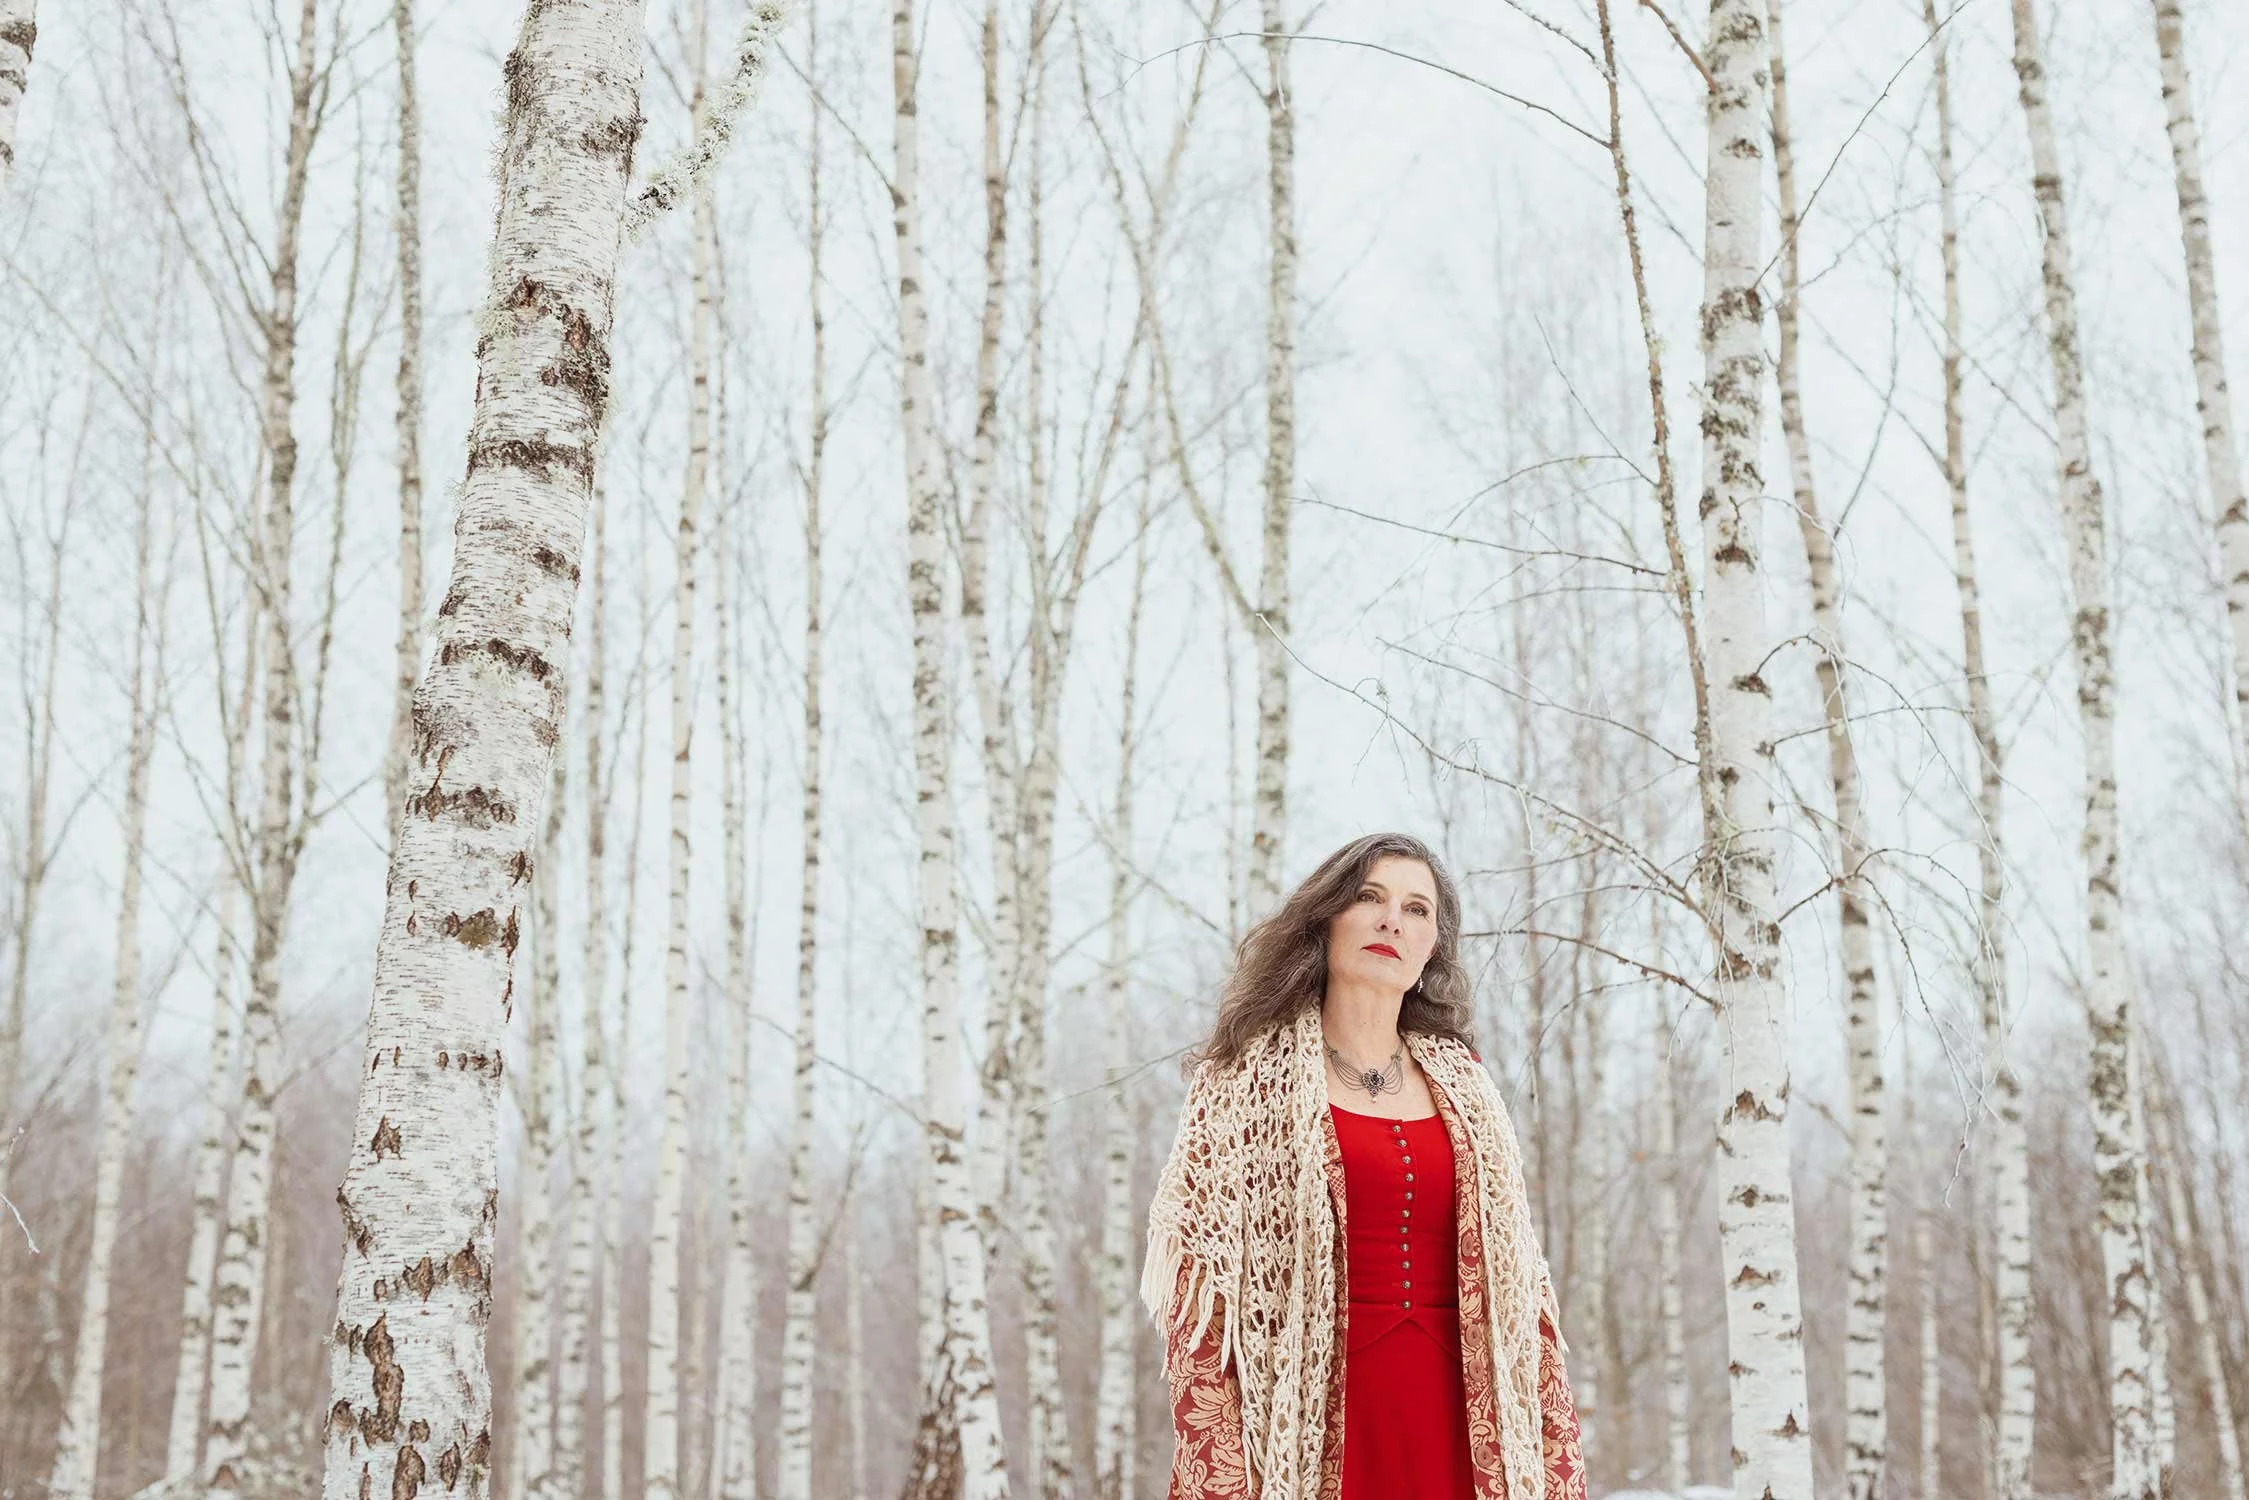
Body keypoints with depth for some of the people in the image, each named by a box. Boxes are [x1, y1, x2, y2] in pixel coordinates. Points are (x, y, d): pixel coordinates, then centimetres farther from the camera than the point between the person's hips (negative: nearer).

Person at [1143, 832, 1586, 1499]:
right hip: (1309, 1428, -3)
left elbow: (1518, 1284, 11)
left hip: (1455, 1434, 3)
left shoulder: (1462, 1084, 10)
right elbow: (1199, 1291, -6)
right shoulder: (1249, 1075, -1)